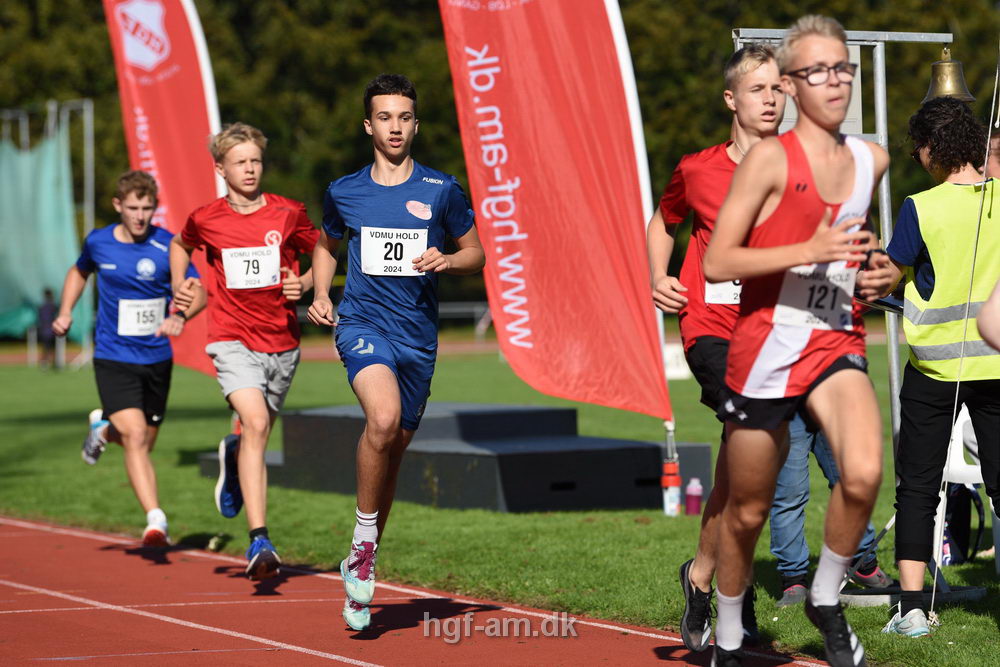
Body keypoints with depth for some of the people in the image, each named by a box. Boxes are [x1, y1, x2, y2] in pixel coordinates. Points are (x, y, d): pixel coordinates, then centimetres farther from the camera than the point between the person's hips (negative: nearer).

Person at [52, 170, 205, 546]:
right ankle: (156, 521, -20)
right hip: (113, 358, -2)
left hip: (157, 358, 2)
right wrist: (65, 312, 7)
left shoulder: (168, 247, -8)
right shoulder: (98, 242, -2)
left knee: (144, 443, 15)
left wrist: (180, 314, -29)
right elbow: (80, 271, 20)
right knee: (135, 438, -19)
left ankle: (104, 427, 47)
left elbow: (198, 293, -7)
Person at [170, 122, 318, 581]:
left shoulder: (288, 214, -2)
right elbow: (180, 245, 22)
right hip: (232, 340, -3)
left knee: (257, 433, 15)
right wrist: (180, 294, 10)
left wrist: (305, 283, -7)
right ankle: (259, 540, -28)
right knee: (256, 423, -23)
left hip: (282, 342, 3)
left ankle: (232, 457, 57)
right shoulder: (205, 219, -1)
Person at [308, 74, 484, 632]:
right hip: (362, 324, -2)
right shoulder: (343, 192, 6)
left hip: (419, 335, 2)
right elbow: (327, 247, 23)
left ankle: (362, 565, 27)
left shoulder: (442, 190, 3)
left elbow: (476, 253, 11)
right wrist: (320, 295, 5)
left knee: (393, 449, 9)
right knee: (384, 418, -30)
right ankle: (363, 542, -14)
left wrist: (446, 261, -10)